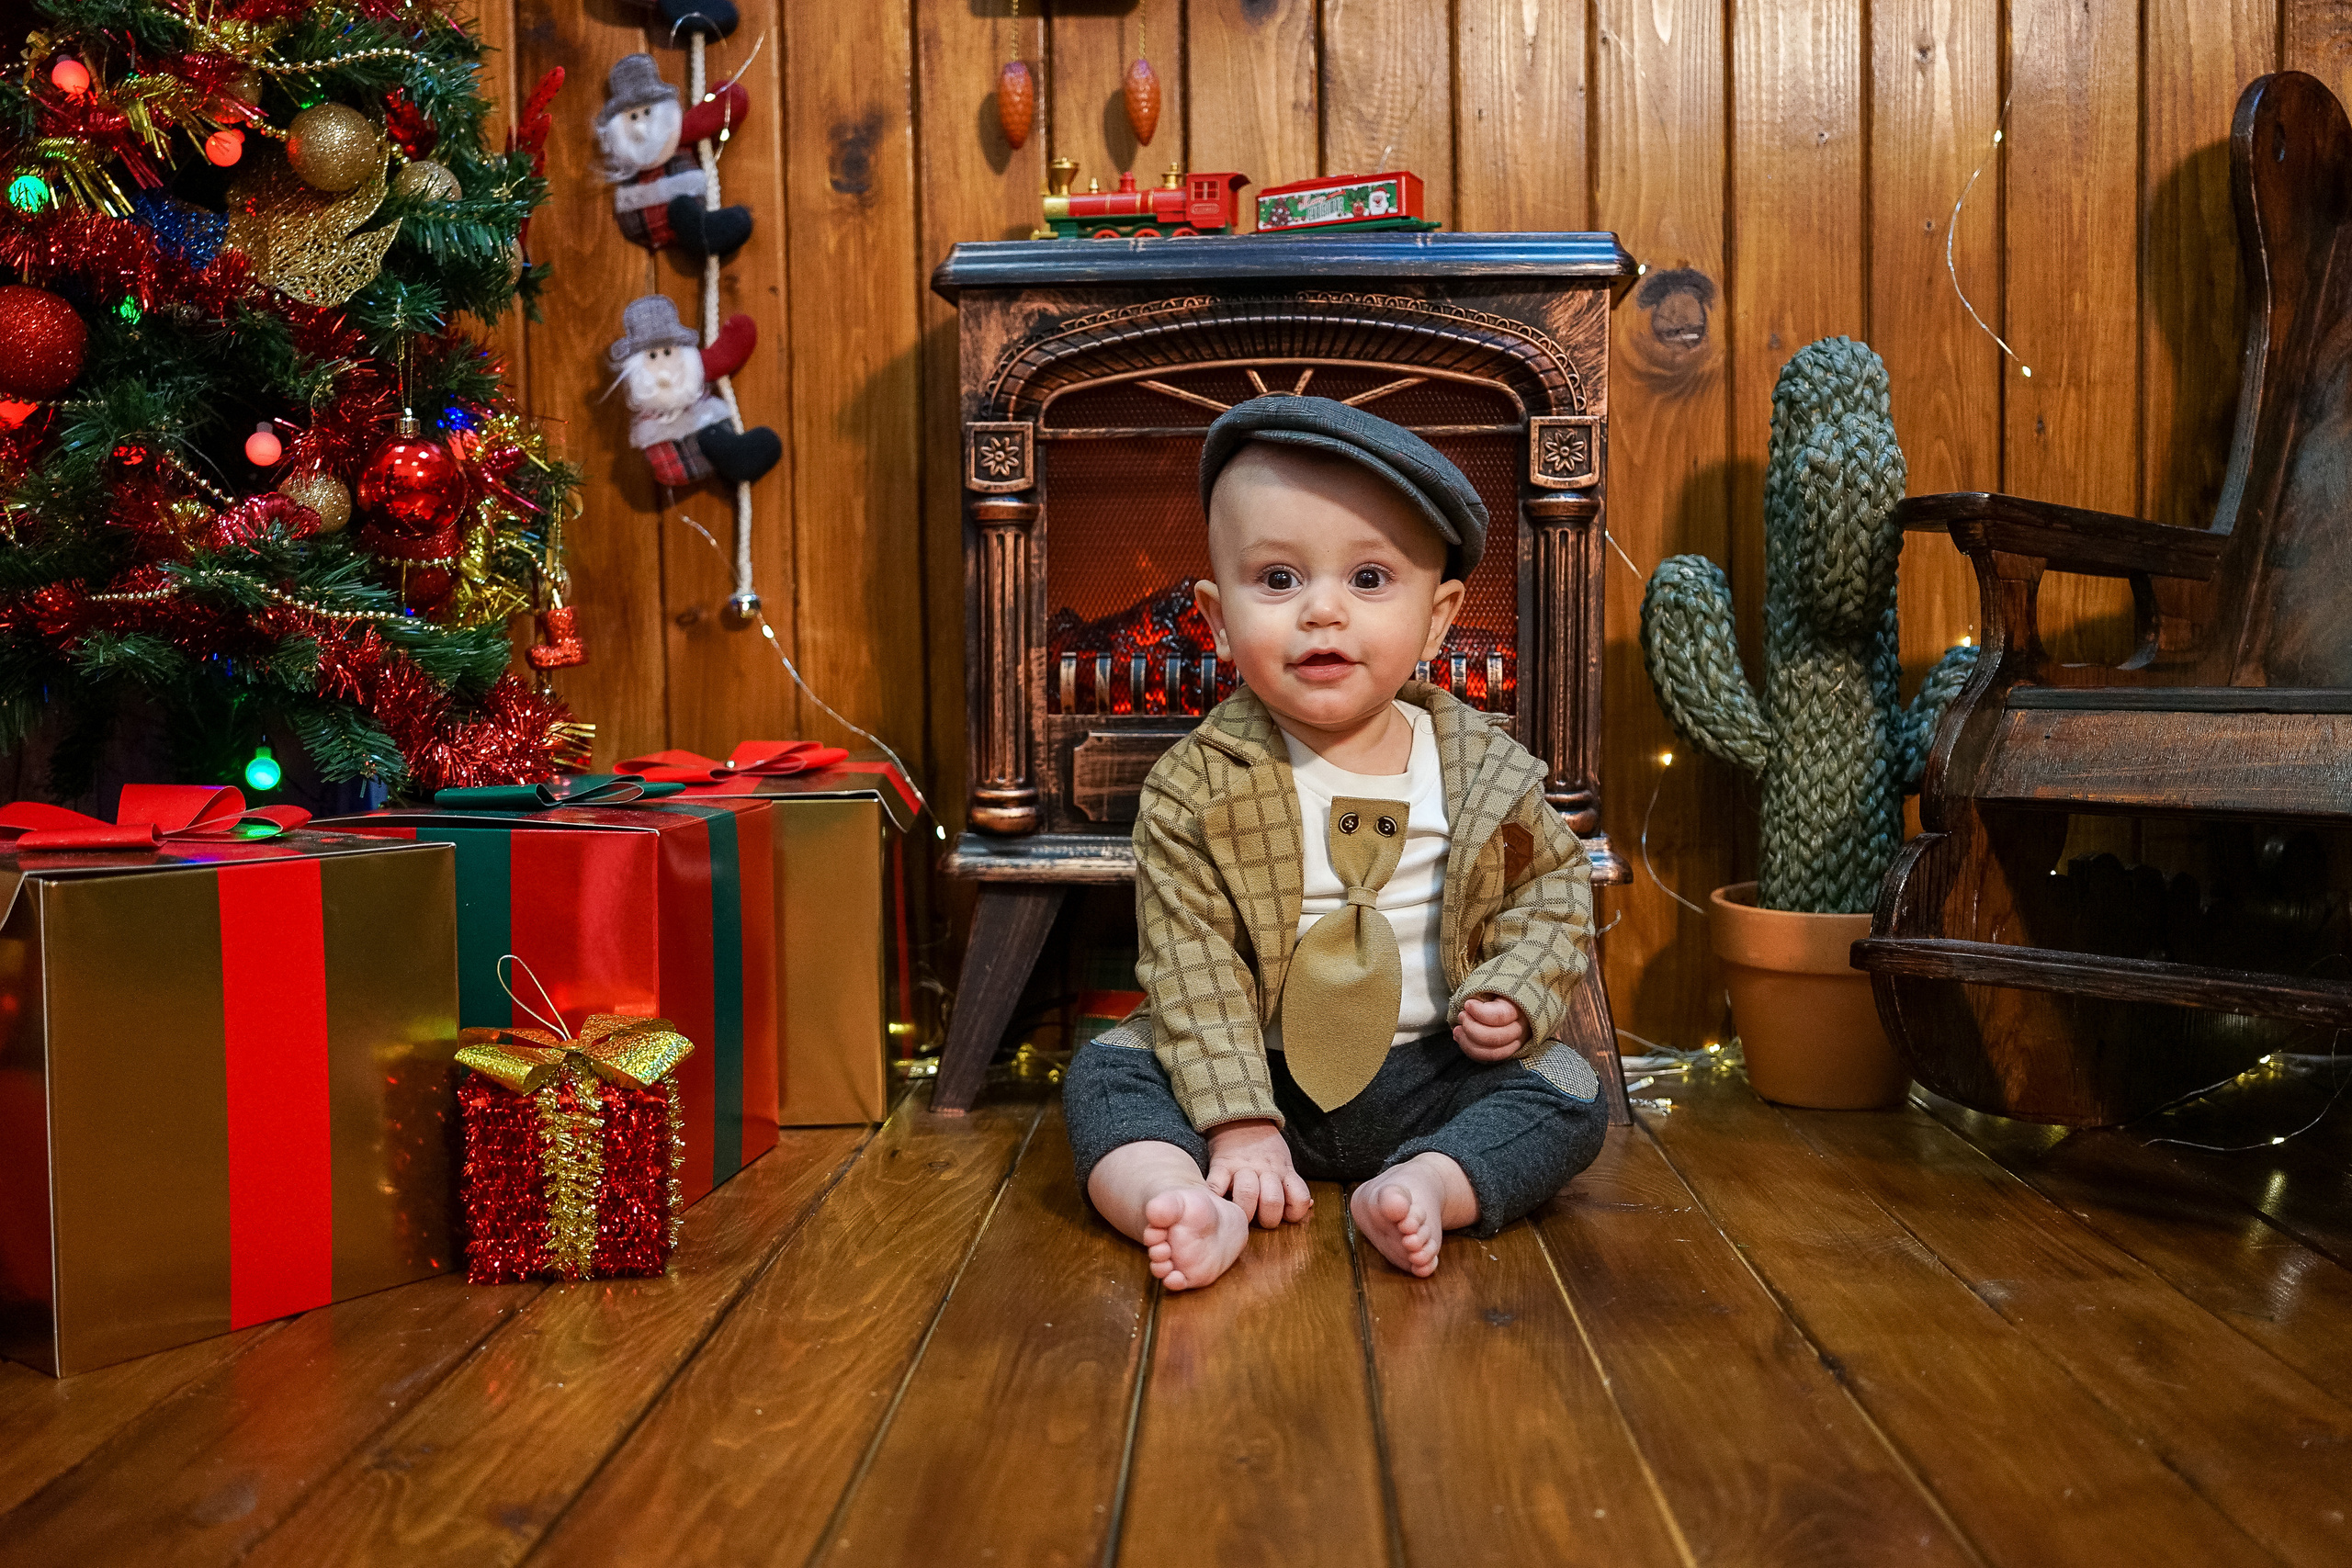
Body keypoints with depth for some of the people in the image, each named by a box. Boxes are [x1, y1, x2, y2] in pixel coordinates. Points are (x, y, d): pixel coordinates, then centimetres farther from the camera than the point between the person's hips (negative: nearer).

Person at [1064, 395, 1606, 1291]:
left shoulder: (1482, 768, -5)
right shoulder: (1196, 786, -12)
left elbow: (1554, 880, 10)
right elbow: (1189, 966, -15)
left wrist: (1519, 991, -9)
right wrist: (1237, 1121, -22)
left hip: (1429, 1078, 2)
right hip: (1262, 1077, -1)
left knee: (1568, 1097, -16)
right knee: (1105, 1074, -18)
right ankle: (1187, 1206, -39)